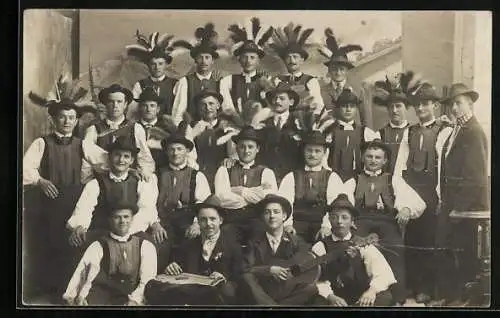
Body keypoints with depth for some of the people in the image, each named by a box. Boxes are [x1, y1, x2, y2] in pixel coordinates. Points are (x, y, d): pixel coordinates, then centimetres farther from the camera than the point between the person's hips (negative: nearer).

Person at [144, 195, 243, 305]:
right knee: (152, 286, -22)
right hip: (189, 290, 3)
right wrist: (171, 269, -4)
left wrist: (223, 280, -16)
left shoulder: (233, 245, 10)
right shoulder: (189, 245, 21)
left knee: (225, 289, -41)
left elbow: (238, 280, 5)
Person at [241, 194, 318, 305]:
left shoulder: (297, 242, 8)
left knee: (311, 287, -27)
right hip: (262, 295, 0)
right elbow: (245, 270, -4)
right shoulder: (255, 243, 9)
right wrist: (269, 270, -16)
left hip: (288, 293, 0)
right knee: (247, 278, -28)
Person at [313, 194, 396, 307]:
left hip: (361, 301, 1)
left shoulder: (363, 245, 7)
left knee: (385, 297, -28)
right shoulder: (320, 247, 6)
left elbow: (384, 273, -7)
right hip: (332, 301, -1)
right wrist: (330, 296, -28)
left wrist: (372, 290, -28)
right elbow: (317, 279, -8)